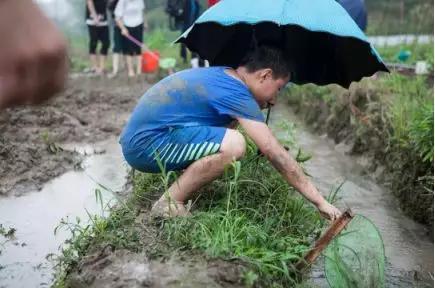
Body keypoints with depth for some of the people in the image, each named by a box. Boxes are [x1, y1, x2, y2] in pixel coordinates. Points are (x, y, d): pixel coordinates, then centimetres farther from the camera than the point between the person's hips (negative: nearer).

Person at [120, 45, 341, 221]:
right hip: (146, 144, -10)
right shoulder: (236, 93, -16)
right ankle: (169, 205, -11)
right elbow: (275, 154, -17)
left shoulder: (220, 75, 11)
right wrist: (320, 202, -11)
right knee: (233, 144, -25)